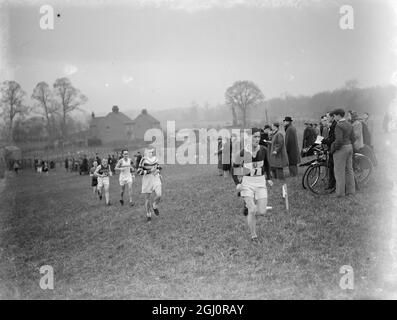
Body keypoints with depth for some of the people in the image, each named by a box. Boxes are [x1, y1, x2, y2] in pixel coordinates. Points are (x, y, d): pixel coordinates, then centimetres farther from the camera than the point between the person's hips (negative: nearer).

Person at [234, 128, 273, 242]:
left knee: (262, 211, -3)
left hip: (260, 182, 3)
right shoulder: (243, 152, -9)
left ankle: (248, 207, 31)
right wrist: (238, 183, -10)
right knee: (252, 211, -9)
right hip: (247, 182, -3)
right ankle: (253, 235, 9)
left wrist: (268, 178, 12)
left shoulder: (263, 150, -1)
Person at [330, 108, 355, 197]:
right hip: (349, 147, 9)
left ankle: (340, 192, 1)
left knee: (339, 171, -2)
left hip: (341, 149, -9)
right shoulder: (349, 125, 9)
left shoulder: (339, 126, -17)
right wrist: (349, 146, 18)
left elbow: (339, 140, -23)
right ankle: (351, 190, 18)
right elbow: (352, 139, 11)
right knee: (349, 170, 13)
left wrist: (333, 149, -10)